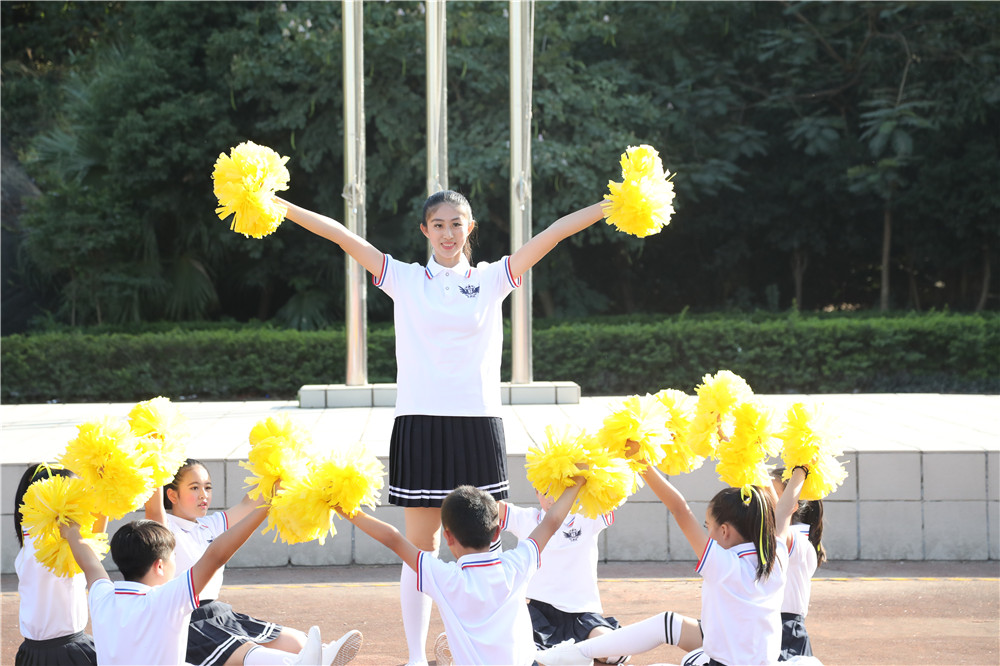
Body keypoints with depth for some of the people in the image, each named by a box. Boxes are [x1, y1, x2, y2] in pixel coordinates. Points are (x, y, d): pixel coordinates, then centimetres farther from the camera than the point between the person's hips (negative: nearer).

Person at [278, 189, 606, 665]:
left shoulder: (491, 279, 8)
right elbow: (342, 236, -1)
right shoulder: (405, 279, 6)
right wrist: (279, 206, -8)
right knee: (420, 549, 3)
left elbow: (555, 232, 2)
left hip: (477, 424, 1)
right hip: (420, 424, -1)